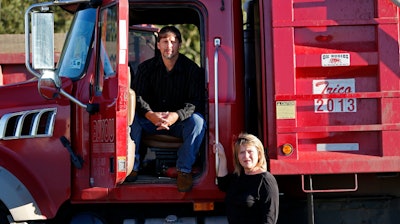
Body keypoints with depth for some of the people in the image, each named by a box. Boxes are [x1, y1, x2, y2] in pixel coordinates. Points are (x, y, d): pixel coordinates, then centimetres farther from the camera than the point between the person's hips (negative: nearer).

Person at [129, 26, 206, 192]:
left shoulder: (192, 69, -6)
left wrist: (176, 116, -36)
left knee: (197, 121, -33)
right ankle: (132, 166, -20)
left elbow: (195, 102, -15)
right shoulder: (146, 67, 0)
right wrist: (150, 115, -33)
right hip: (152, 121, 2)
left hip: (179, 122, -2)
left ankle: (184, 169, -23)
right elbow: (138, 96, -10)